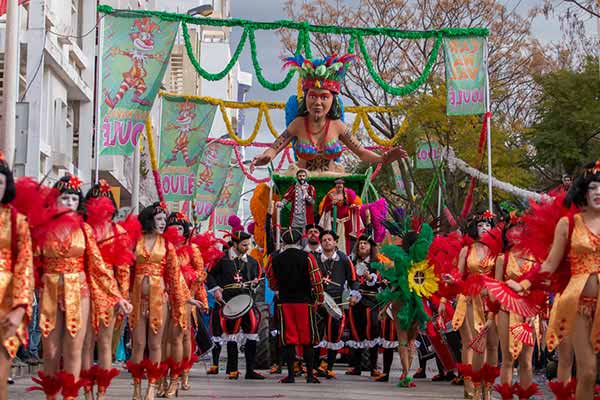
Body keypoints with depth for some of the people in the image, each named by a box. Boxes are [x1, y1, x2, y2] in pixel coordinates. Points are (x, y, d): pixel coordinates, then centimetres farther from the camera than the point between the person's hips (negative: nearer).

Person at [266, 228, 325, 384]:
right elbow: (316, 279, -6)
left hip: (284, 302, 2)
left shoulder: (275, 260, 2)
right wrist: (320, 298, 7)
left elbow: (272, 284, 12)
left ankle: (290, 375, 3)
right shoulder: (307, 257, -5)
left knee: (288, 340, 5)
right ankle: (310, 375, 4)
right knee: (307, 340, 4)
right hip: (305, 301, -2)